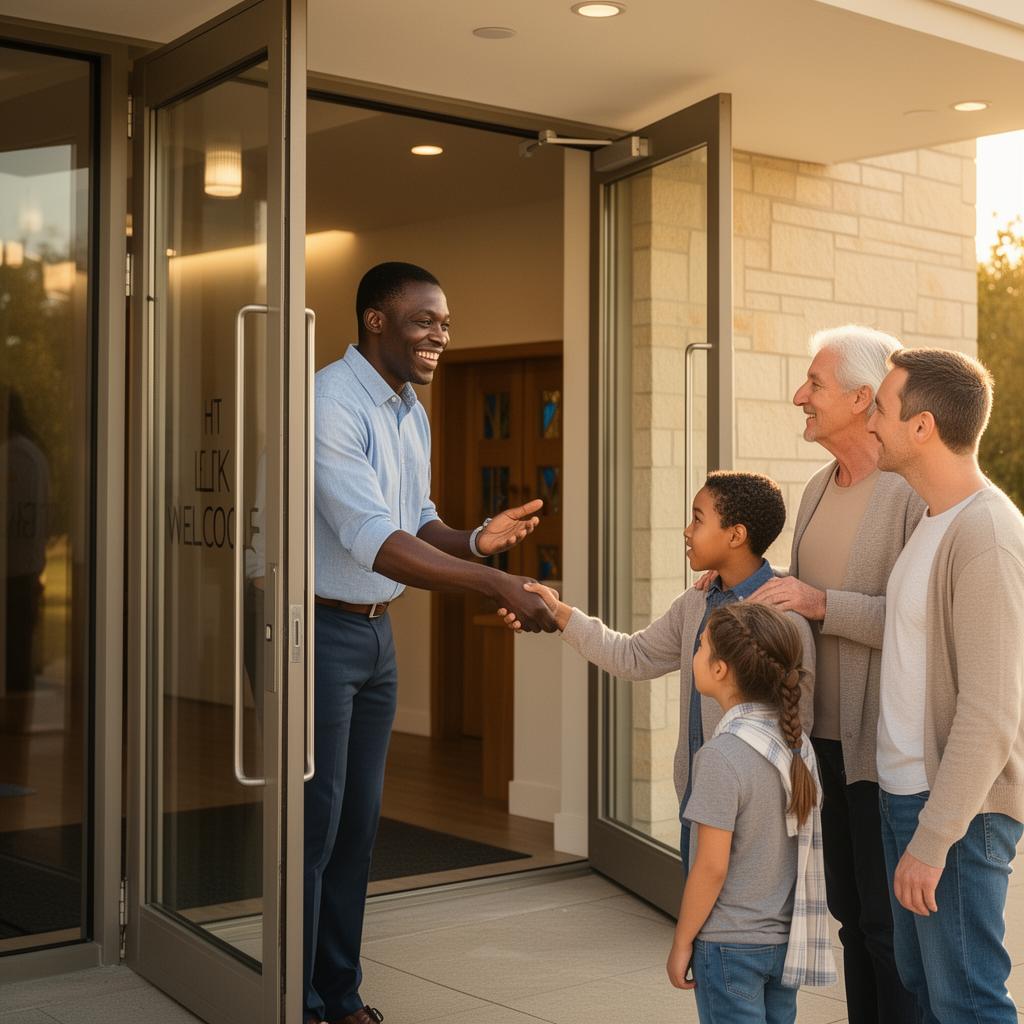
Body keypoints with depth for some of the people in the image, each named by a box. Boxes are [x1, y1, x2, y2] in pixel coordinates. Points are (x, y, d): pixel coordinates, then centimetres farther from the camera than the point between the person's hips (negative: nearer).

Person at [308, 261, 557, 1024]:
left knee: (358, 824, 14)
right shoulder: (330, 403, -19)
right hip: (320, 628, -8)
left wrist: (476, 539, -5)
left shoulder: (413, 413, 11)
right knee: (313, 825, -2)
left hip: (377, 632, 9)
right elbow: (374, 540, -27)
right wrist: (499, 586, -31)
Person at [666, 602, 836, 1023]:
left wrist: (682, 942, -8)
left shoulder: (721, 756, -22)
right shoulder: (797, 743, 0)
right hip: (786, 941, 7)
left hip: (730, 945, -7)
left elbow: (712, 867, -19)